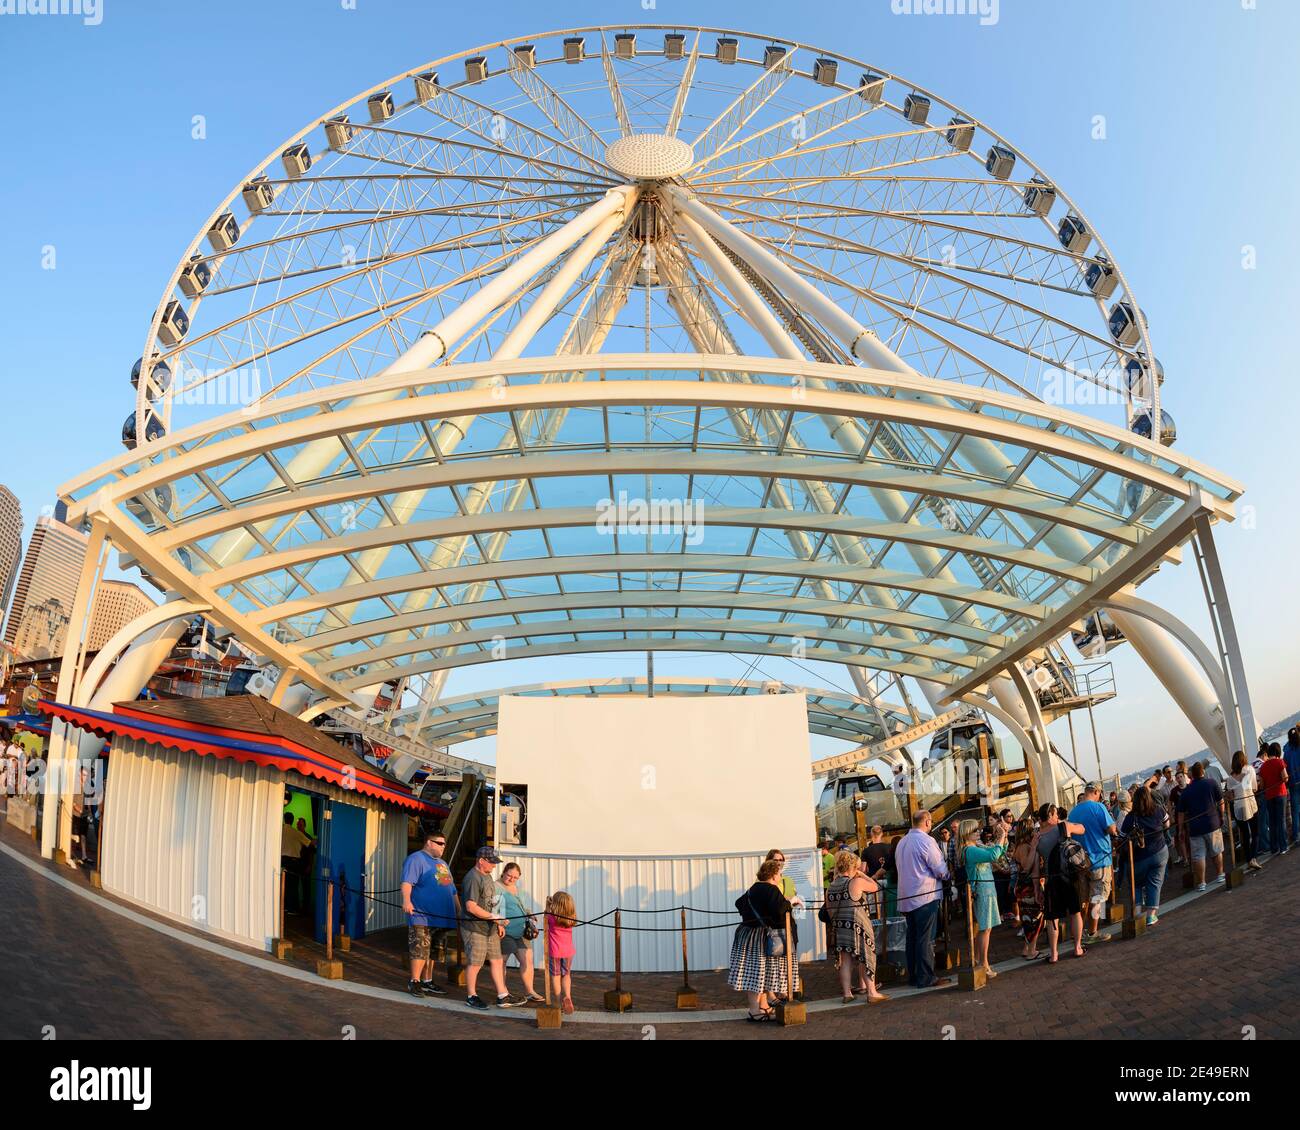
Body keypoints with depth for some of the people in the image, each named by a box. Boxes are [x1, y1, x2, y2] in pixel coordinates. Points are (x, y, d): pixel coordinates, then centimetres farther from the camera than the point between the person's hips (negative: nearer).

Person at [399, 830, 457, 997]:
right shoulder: (416, 859, -4)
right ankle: (414, 982, -3)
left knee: (431, 951, 12)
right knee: (420, 949, -10)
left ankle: (427, 982, 19)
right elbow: (407, 882, -21)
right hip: (422, 916, -8)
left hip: (441, 918, 8)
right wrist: (406, 900, -37)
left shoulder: (442, 863, 24)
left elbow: (453, 891, 29)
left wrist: (459, 911, 26)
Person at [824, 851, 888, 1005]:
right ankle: (871, 992, 10)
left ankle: (846, 993, 10)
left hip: (839, 927, 5)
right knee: (865, 958, 6)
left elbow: (829, 910, 12)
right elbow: (874, 887, 2)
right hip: (857, 926, -5)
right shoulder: (857, 882, -12)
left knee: (845, 961, 9)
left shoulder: (831, 887, 6)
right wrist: (862, 874, 10)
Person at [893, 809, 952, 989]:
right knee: (926, 939, -4)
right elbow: (941, 870, -13)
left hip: (906, 898, 8)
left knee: (912, 937, 12)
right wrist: (947, 874, 9)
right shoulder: (926, 841, -13)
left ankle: (913, 975, 18)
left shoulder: (902, 842, 11)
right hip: (925, 896, -8)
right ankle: (926, 978, -2)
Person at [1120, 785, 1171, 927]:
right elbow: (1167, 825, 8)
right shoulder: (1158, 810, -11)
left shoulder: (1130, 817, -17)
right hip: (1159, 853, 1)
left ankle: (1137, 908, 4)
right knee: (1155, 883, 8)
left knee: (1137, 883, 18)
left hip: (1139, 856, -1)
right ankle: (1151, 915, 3)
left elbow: (1123, 837, -11)